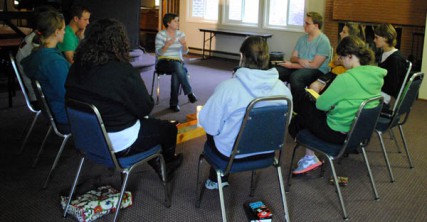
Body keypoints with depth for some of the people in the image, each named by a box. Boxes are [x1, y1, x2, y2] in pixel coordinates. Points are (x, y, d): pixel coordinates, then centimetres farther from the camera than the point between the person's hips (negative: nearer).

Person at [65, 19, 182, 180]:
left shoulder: (77, 67, -6)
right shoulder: (123, 71, -26)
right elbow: (145, 108, -17)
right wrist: (149, 99, 6)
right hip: (118, 144, -7)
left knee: (150, 124, 28)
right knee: (169, 129, 17)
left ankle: (157, 165, 37)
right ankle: (167, 164, 44)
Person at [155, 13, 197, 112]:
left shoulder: (180, 34, 8)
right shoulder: (160, 34, -3)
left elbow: (185, 52, 3)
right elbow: (158, 53, -11)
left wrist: (184, 44, -19)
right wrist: (167, 45, -27)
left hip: (178, 61, 3)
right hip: (163, 62, -3)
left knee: (176, 73, -33)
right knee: (177, 66, -37)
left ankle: (173, 103, -24)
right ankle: (189, 93, -31)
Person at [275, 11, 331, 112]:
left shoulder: (323, 41, -10)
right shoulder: (302, 38, 13)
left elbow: (314, 65, -16)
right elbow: (293, 57, 13)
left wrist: (291, 65, -13)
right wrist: (299, 60, -13)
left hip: (318, 71, -7)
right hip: (299, 68, 7)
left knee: (295, 76, -38)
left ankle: (298, 110, -23)